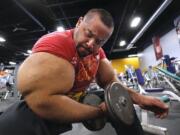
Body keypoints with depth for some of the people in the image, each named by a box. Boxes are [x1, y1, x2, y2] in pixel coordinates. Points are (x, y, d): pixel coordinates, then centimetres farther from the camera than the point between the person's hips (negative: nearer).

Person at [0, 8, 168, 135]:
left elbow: (110, 81, 3)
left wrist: (138, 98, -12)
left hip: (78, 101, 6)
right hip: (41, 106, -4)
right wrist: (99, 111, -26)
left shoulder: (97, 51, -4)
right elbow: (45, 101, -35)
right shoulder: (54, 43, -28)